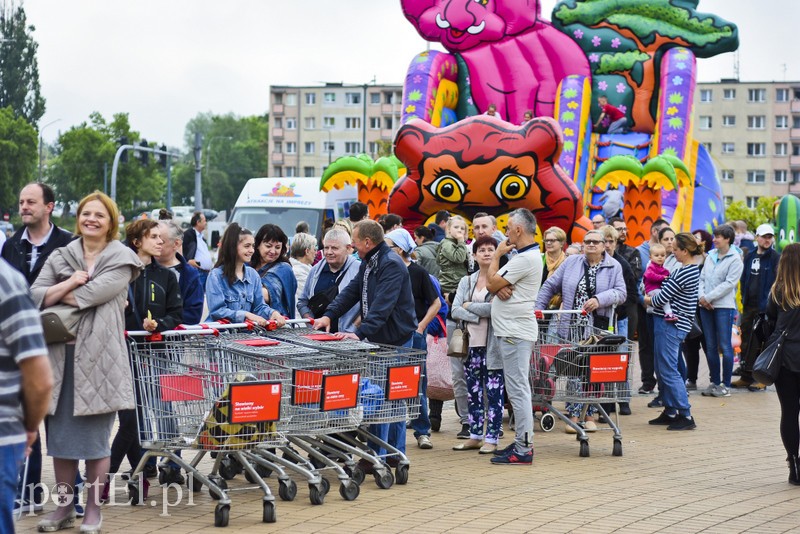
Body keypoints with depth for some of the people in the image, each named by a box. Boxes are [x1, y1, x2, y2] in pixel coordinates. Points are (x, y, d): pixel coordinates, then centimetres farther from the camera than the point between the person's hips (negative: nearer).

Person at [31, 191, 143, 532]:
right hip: (60, 355, 4)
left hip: (99, 358, -4)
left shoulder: (122, 259, 2)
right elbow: (35, 296, 3)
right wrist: (67, 285, -12)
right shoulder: (60, 257, 14)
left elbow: (94, 293, -13)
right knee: (60, 433, 8)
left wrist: (57, 295, -1)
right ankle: (63, 506, 19)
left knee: (95, 436, 1)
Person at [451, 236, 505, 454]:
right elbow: (455, 311, 3)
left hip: (493, 345, -5)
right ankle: (475, 436, 19)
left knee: (494, 393, -2)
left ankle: (492, 438, 4)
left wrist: (469, 306, -5)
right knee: (473, 393, 10)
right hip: (471, 344, 5)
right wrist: (478, 316, -12)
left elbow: (497, 308, -17)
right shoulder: (466, 282, 14)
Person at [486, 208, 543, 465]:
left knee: (517, 389, -8)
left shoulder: (525, 259, -18)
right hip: (514, 330, 11)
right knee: (519, 389, 15)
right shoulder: (531, 255, 17)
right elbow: (496, 284, 17)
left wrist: (497, 254, -4)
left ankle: (523, 449, -6)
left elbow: (493, 284, -16)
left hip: (515, 332, -11)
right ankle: (522, 442, 21)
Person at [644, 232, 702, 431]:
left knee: (668, 370, -7)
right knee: (662, 368, 15)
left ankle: (686, 416, -6)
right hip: (679, 323, 10)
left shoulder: (681, 273, -20)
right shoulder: (694, 270, 12)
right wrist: (653, 297, 8)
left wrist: (648, 300, 3)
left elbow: (662, 298, -17)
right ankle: (670, 412, 21)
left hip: (669, 325, -10)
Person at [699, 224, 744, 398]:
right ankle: (714, 382, 16)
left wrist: (708, 297, -13)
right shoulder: (711, 256, 12)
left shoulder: (735, 259, -6)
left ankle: (725, 384, 2)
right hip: (705, 306, 6)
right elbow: (702, 278, 13)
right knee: (710, 346, 9)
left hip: (724, 306, -6)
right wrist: (701, 296, -5)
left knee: (725, 346, -3)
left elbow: (729, 283, -12)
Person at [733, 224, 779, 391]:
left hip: (765, 308, -6)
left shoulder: (776, 258, -6)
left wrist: (769, 304, -15)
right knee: (747, 342, 11)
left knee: (761, 344, -1)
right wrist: (744, 298, 9)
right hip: (749, 306, 6)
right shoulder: (749, 256, 12)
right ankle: (746, 376, 18)